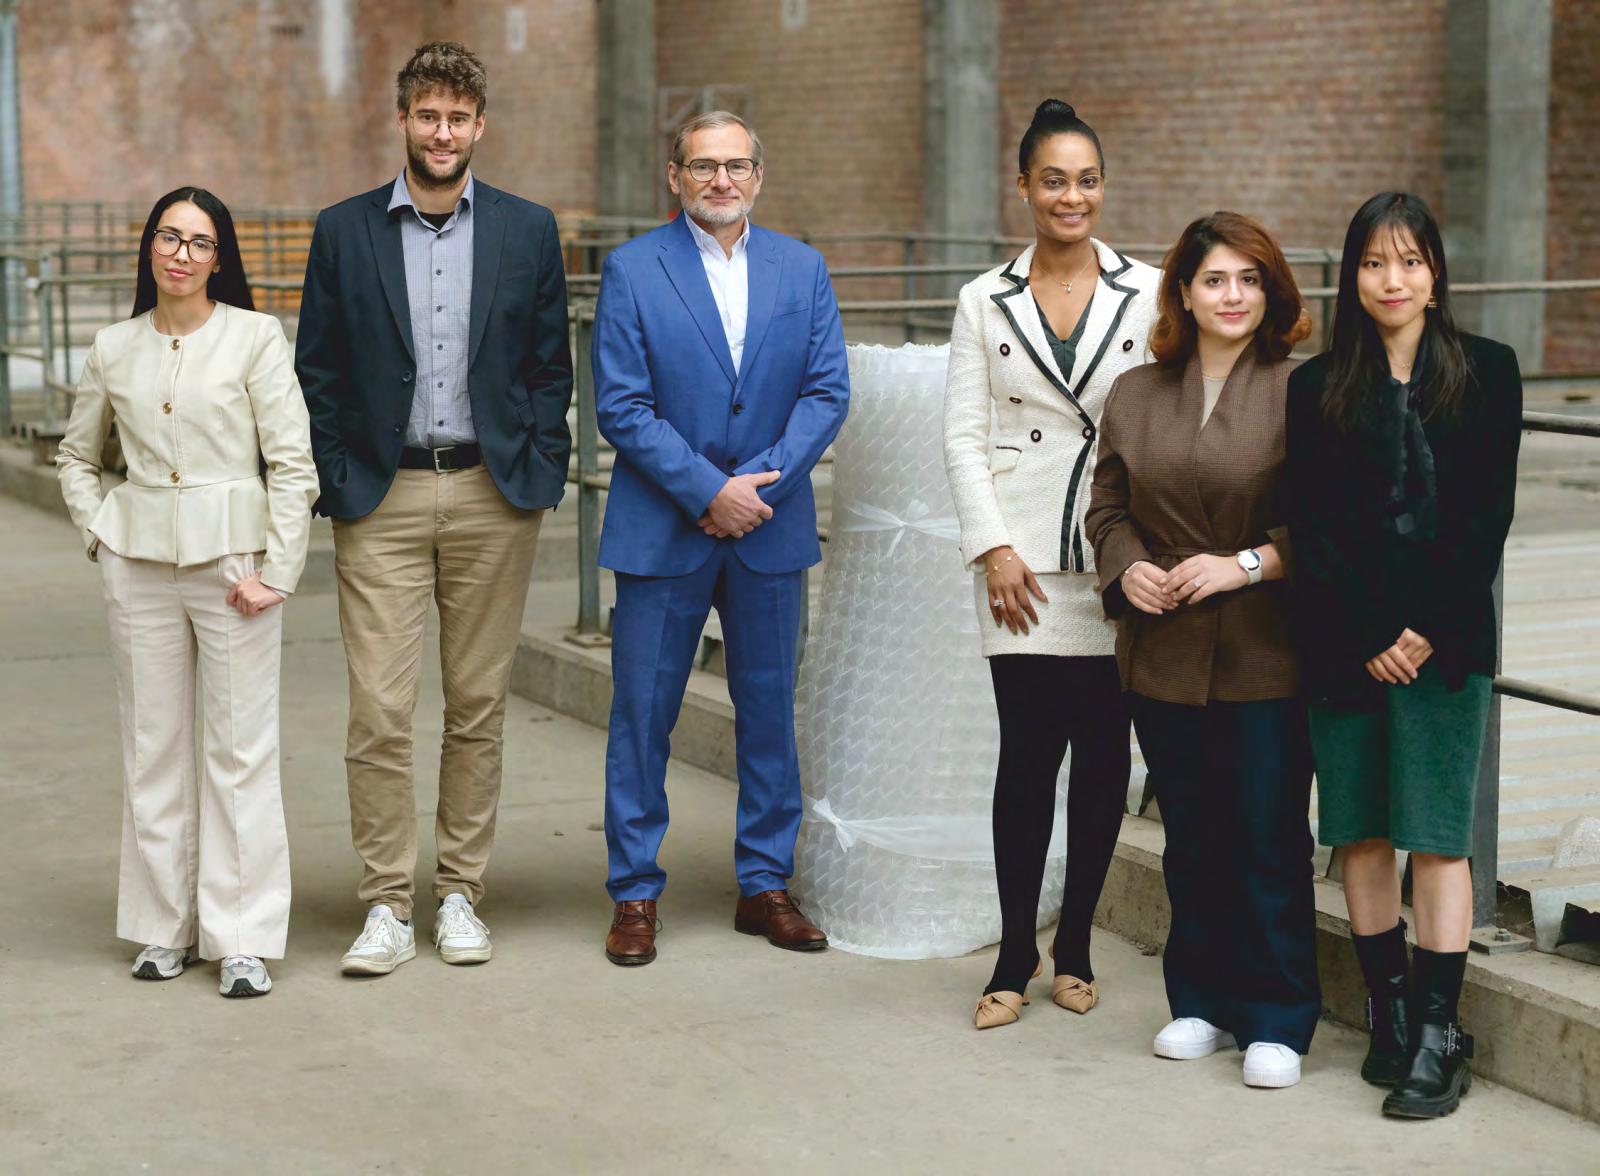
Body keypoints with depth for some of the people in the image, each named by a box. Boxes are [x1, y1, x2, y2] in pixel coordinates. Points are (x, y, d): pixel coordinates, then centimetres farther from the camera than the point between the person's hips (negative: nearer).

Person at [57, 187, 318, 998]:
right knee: (152, 744, 7)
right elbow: (75, 458, 21)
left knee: (240, 748, -2)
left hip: (233, 557, -3)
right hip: (138, 563, 3)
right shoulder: (114, 349, 8)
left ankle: (242, 939, 4)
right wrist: (98, 533, 7)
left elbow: (292, 463, -4)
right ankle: (164, 926, 18)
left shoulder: (254, 337, -2)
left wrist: (277, 572, -9)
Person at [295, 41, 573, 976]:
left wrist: (540, 476, -1)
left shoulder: (528, 230, 5)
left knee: (478, 708, 7)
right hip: (383, 499, -1)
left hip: (493, 496, 1)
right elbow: (318, 372, 6)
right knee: (379, 713, -5)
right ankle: (387, 906, 5)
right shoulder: (344, 232, 4)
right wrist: (337, 486, -2)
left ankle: (461, 894, 19)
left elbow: (552, 367, 8)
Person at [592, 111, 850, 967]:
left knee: (769, 710, 9)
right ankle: (635, 893, 12)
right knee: (643, 712, 2)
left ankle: (764, 884, 21)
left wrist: (759, 483, -11)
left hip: (768, 525, 3)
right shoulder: (632, 270, -2)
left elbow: (827, 391, 2)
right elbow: (620, 405, -8)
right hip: (661, 532, -3)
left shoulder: (803, 270, 7)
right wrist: (707, 489, -14)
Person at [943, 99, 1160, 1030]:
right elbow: (963, 438, 5)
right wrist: (993, 548, -6)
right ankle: (1014, 960, 6)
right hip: (1024, 560, 0)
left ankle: (1074, 948, 19)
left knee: (1104, 753, 4)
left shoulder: (1149, 293, 4)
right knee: (1029, 751, -6)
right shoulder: (986, 302, 7)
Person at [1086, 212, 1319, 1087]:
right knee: (1189, 840, 12)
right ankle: (1202, 1004, 25)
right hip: (1164, 654, 4)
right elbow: (1107, 504, 16)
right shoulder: (1135, 394, 10)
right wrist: (1128, 568, -2)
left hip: (1266, 657, -4)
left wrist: (1248, 564, -15)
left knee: (1269, 840, -1)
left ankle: (1277, 1021, 11)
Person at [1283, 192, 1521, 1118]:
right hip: (1344, 646, 2)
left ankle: (1439, 1035, -1)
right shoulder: (1318, 388, 6)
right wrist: (1368, 638, -8)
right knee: (1362, 837, 6)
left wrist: (1426, 632, -9)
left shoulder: (1486, 372, 4)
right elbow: (1310, 528, 1)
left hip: (1445, 641, -2)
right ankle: (1389, 1013, 16)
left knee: (1438, 839, -3)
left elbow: (1487, 518, -1)